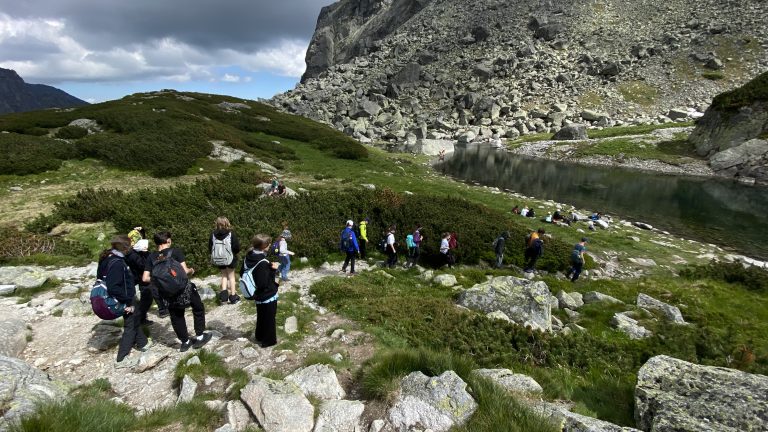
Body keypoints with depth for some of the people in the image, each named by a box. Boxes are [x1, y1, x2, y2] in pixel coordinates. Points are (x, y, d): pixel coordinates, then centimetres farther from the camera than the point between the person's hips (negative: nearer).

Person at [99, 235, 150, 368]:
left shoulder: (109, 258, 1)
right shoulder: (116, 263, -29)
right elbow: (113, 287, -34)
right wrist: (127, 301, -23)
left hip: (127, 298, 9)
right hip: (126, 299, -9)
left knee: (136, 319, 25)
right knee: (130, 327, 5)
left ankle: (143, 343, 43)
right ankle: (121, 359, 14)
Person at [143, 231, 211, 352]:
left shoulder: (151, 257, 2)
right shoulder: (175, 251, -10)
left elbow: (145, 278, -1)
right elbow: (185, 271, -15)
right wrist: (191, 271, 7)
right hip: (182, 288, -4)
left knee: (176, 317, 20)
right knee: (199, 308, 18)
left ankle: (185, 342, 30)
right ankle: (199, 337, 19)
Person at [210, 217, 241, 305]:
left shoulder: (213, 234, -8)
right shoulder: (231, 234, -16)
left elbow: (210, 248, 0)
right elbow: (237, 248, -15)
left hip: (218, 260, 2)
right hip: (230, 259, -2)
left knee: (224, 275, 23)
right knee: (231, 276, 14)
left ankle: (224, 292, 7)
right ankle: (233, 296, 18)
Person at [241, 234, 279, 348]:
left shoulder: (248, 257, -4)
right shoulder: (262, 263, -30)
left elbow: (242, 274, 10)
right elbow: (264, 283, -30)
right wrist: (273, 270, -24)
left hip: (258, 295, 8)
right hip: (268, 296, -8)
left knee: (261, 316, 26)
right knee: (269, 318, 12)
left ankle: (259, 336, 43)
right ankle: (268, 341, 26)